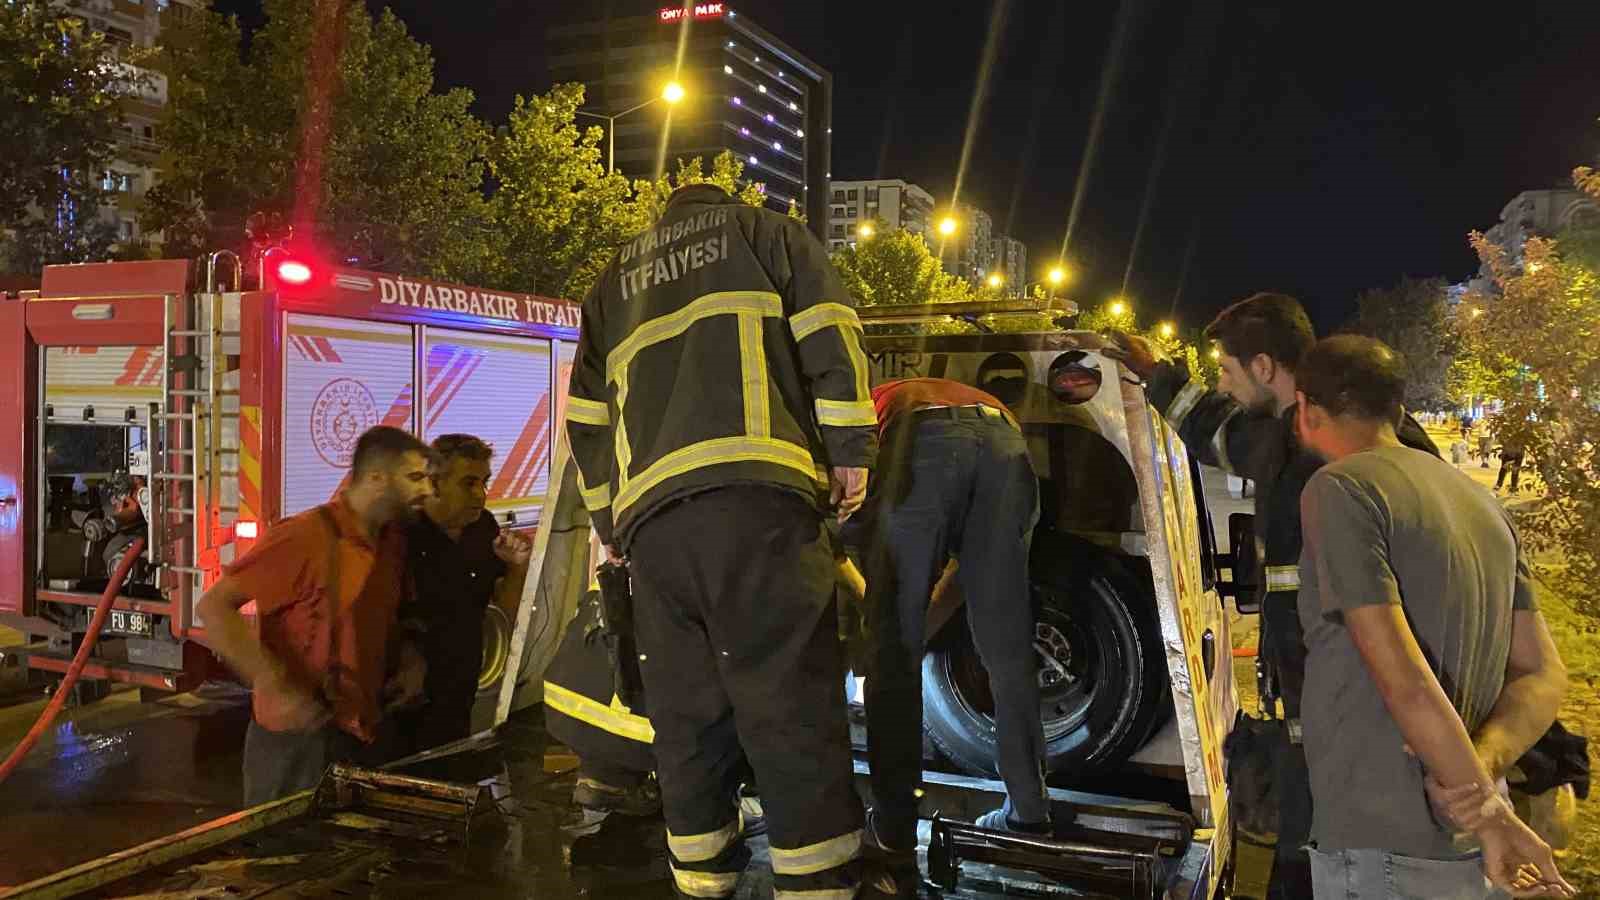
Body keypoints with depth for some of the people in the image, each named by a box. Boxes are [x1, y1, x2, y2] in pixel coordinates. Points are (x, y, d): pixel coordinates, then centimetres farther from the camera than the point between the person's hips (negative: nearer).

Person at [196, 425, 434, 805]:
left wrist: (410, 661, 3)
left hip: (362, 740, 8)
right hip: (298, 742, -8)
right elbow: (213, 606, -20)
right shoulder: (306, 537, -19)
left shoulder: (392, 541, 7)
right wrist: (279, 689, -25)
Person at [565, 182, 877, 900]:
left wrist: (611, 525, 33)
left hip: (648, 516, 4)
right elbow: (828, 336, 5)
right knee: (791, 706, -7)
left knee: (687, 715, 8)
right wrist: (849, 452, 3)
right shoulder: (765, 231, 22)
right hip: (753, 493, -4)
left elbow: (586, 418, 28)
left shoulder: (614, 282, 32)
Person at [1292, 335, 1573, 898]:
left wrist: (1491, 816, -13)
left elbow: (1404, 680, -20)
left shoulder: (1340, 488, -13)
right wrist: (1483, 760, -8)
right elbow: (1542, 673, 8)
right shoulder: (1479, 499, 12)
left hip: (1385, 848, -7)